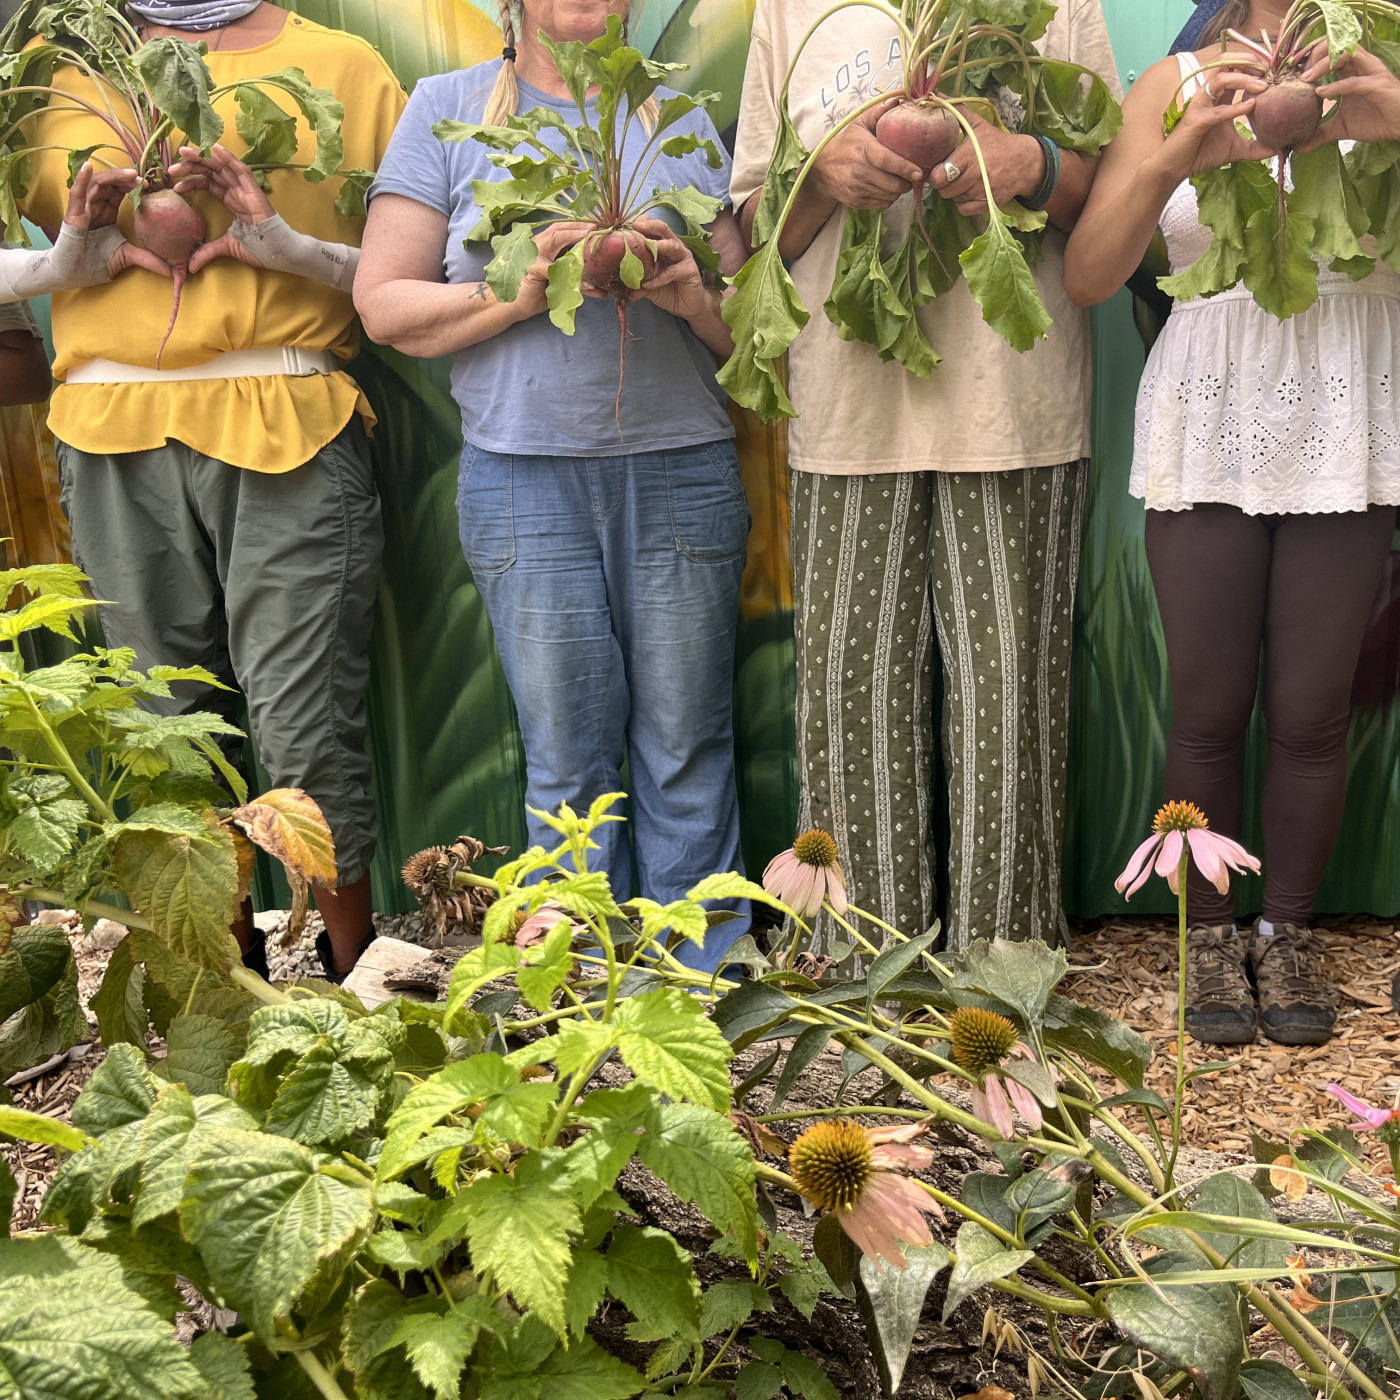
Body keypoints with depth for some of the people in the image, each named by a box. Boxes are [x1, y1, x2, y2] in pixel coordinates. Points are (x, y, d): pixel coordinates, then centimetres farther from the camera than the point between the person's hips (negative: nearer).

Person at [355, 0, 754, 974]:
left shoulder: (679, 117, 15)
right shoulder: (450, 107, 10)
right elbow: (385, 305, 3)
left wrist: (693, 296, -8)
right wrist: (523, 289, -11)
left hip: (681, 466, 1)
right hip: (526, 475, -1)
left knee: (687, 754, 1)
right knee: (567, 761, 2)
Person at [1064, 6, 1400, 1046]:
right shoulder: (1178, 86, 5)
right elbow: (1088, 277, -4)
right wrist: (1173, 160, -21)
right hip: (1209, 432, 0)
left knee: (1312, 712, 4)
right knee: (1209, 710, 4)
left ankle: (1289, 936, 21)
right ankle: (1212, 937, 20)